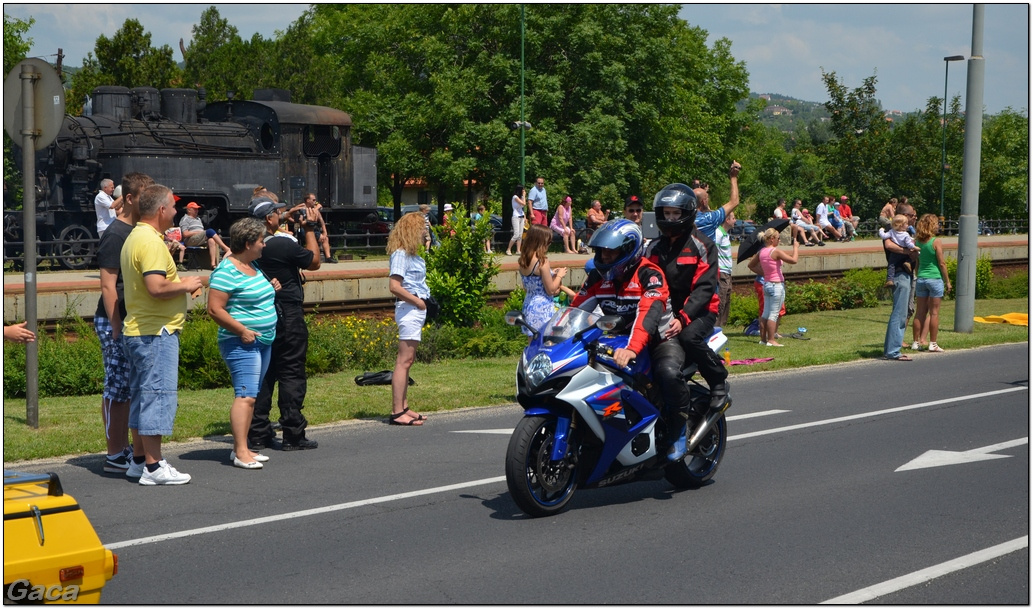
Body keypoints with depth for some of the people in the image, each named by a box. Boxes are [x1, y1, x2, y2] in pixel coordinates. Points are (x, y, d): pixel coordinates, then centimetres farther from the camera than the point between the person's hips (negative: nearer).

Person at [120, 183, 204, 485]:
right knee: (158, 396, -7)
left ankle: (140, 459, 24)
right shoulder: (151, 242, -18)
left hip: (138, 330, 11)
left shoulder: (134, 238, 16)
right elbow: (157, 287, -28)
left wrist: (179, 282, 17)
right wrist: (186, 285, -12)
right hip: (155, 332, -11)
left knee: (143, 396, 16)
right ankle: (154, 468, -4)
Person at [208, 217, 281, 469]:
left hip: (263, 341, 10)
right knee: (245, 395, -14)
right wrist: (242, 330, -20)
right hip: (242, 343, -10)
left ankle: (241, 447, 16)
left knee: (250, 395, 11)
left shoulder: (253, 266, 14)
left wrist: (271, 288, 10)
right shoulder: (227, 272, -15)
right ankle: (240, 453, -15)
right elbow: (215, 309, -19)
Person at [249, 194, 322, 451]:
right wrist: (310, 229, 4)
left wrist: (292, 218, 19)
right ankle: (293, 435, 3)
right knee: (292, 374, 0)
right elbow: (314, 261, -4)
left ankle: (258, 435, 14)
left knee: (263, 374, 12)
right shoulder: (284, 245, -18)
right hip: (288, 317, -7)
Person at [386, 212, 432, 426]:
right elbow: (394, 286, -21)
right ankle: (397, 412, -10)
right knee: (404, 360, -10)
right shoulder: (400, 254, -13)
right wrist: (417, 301, -14)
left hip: (417, 309, 10)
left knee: (408, 360, 12)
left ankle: (403, 407, 18)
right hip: (408, 309, -10)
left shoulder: (411, 254, 16)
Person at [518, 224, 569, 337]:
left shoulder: (522, 261, 6)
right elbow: (551, 290, -13)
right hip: (542, 307, -8)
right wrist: (559, 275, 3)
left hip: (528, 305, 8)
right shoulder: (542, 261, -17)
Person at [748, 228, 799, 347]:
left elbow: (751, 265, 18)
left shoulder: (761, 252, 6)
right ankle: (771, 340, -3)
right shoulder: (776, 252, -17)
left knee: (765, 313, 12)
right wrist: (796, 247, -6)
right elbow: (794, 260, -21)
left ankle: (763, 338, 17)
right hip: (777, 285, -8)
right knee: (774, 314, -4)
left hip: (766, 284, 8)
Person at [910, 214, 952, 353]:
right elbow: (942, 263, -9)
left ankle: (917, 342, 12)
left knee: (920, 312, 10)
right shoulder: (936, 242, -11)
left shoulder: (917, 242, 4)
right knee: (934, 313, 2)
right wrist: (947, 281, -1)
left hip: (920, 279, 5)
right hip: (935, 279, -5)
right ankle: (933, 344, 5)